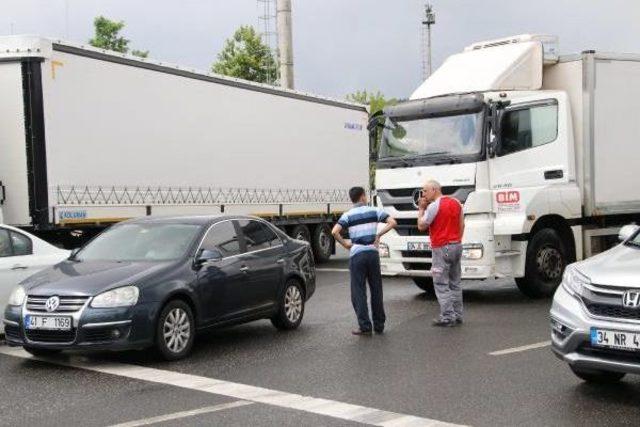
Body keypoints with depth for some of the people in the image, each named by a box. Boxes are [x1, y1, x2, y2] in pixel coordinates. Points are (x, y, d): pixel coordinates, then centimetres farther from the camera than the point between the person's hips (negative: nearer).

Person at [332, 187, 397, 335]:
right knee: (376, 290, 11)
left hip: (357, 254, -2)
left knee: (358, 291, 3)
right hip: (372, 252, 2)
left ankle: (365, 326, -2)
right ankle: (379, 325, 17)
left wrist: (344, 244, 0)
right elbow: (392, 223, -2)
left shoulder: (348, 215, 1)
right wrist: (378, 235, 3)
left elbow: (335, 232, -13)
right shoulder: (374, 211, 6)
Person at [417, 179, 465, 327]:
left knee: (441, 284, -3)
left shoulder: (433, 206, -13)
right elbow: (462, 225, 14)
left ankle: (447, 317, -6)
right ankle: (457, 315, 16)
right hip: (456, 246, 8)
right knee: (455, 283, 14)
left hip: (441, 248, -8)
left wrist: (421, 209, 3)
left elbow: (421, 226, -6)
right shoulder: (456, 202, 11)